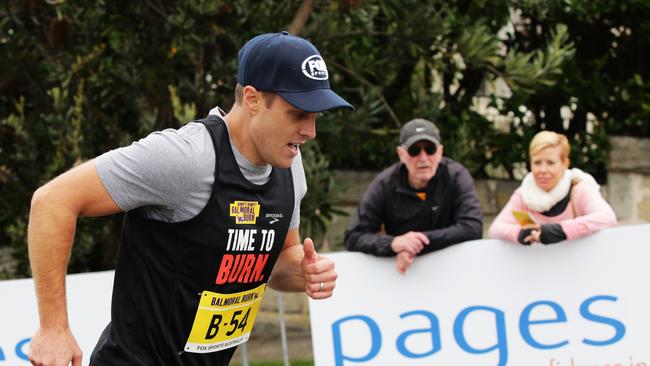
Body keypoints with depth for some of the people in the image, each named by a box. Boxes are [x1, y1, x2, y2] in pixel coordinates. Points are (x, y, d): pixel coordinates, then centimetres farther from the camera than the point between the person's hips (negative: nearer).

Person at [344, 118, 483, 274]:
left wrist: (419, 242, -27)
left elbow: (472, 228, -20)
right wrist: (392, 243, -31)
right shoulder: (384, 184, -9)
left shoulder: (456, 176, -10)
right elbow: (353, 237, -12)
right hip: (398, 274, -2)